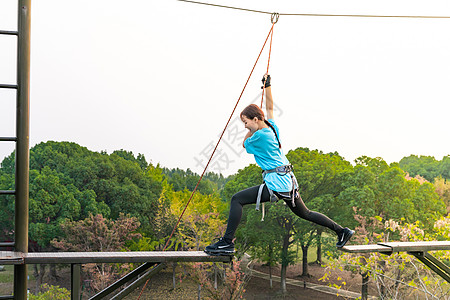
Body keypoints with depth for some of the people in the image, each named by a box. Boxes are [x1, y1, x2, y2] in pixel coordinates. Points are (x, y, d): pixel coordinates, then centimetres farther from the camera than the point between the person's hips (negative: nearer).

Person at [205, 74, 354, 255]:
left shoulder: (260, 135, -14)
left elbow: (245, 144, 5)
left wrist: (252, 128, 12)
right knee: (304, 213, 25)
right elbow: (269, 108, 25)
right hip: (289, 181, 9)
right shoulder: (272, 127, 8)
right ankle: (342, 231, 30)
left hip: (276, 184, -9)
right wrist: (267, 85, 28)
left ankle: (227, 242, -16)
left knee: (237, 199, -12)